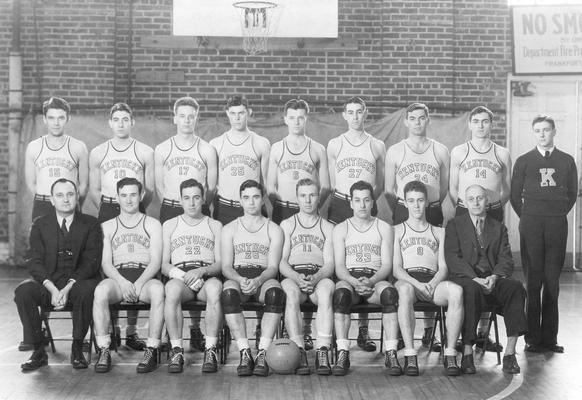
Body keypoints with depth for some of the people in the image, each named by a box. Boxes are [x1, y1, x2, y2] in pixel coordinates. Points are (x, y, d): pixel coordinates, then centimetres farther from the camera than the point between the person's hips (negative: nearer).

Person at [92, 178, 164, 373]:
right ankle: (103, 352, -30)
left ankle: (152, 351, -33)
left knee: (158, 289, -37)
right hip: (117, 277, 1)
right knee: (101, 290, -34)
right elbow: (106, 263, 8)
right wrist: (122, 282, -13)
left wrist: (138, 284, -15)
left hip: (145, 278, -1)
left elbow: (156, 262, 3)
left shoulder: (152, 225, 15)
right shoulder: (107, 227, 19)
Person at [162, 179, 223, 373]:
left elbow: (220, 264, 7)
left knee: (214, 287, -38)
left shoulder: (215, 226, 18)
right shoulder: (169, 225, 20)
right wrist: (180, 274, -11)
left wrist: (201, 271, -14)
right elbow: (164, 265, 11)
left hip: (207, 277, 0)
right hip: (179, 278, 0)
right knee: (172, 288, -38)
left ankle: (210, 350, -36)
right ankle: (176, 350, -34)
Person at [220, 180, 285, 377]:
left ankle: (262, 353, -39)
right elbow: (226, 266, 4)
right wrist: (240, 279, -19)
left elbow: (273, 267, 0)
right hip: (237, 277, 1)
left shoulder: (274, 230, 11)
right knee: (228, 292, -36)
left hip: (264, 277, 0)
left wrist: (257, 281, -23)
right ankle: (244, 353, -37)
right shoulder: (230, 229, 15)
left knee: (275, 291, -37)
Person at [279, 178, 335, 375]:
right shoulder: (286, 225, 18)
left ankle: (323, 352, -40)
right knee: (291, 292, -36)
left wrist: (315, 278, -18)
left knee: (326, 291, -36)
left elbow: (329, 264, 5)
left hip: (320, 276, 0)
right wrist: (297, 278, -16)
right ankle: (299, 352, -38)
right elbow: (281, 262, 6)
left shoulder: (328, 228, 18)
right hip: (292, 276, 0)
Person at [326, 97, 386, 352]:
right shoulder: (334, 145, 9)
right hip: (339, 206, 0)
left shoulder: (377, 146, 9)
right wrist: (349, 199, -2)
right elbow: (331, 183, 10)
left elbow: (381, 185, 11)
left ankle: (363, 330, 1)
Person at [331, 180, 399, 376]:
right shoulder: (341, 229, 13)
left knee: (389, 292, -35)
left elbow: (387, 265, 3)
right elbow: (339, 266, 2)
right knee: (340, 293, -36)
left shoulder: (384, 228, 13)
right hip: (349, 278, 0)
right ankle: (342, 355, -37)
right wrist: (354, 282, -19)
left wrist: (371, 281, -19)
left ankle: (391, 354, -35)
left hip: (376, 279, 0)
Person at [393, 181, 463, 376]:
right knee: (404, 289, -40)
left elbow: (443, 268, 12)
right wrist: (417, 284, -14)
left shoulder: (439, 232, 24)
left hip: (433, 281, 2)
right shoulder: (397, 231, 18)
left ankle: (450, 354, -32)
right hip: (407, 279, -2)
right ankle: (410, 356, -40)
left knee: (456, 290, -33)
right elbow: (396, 269, 5)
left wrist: (432, 284, -11)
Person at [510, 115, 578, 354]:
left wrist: (559, 214, 9)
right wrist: (526, 217, 6)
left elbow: (572, 193, 15)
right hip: (531, 224, -1)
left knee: (552, 280, 1)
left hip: (557, 224, 1)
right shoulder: (524, 161, 8)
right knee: (533, 281, -3)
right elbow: (515, 195, 10)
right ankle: (532, 338, 0)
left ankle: (549, 337, 5)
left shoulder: (567, 161, 11)